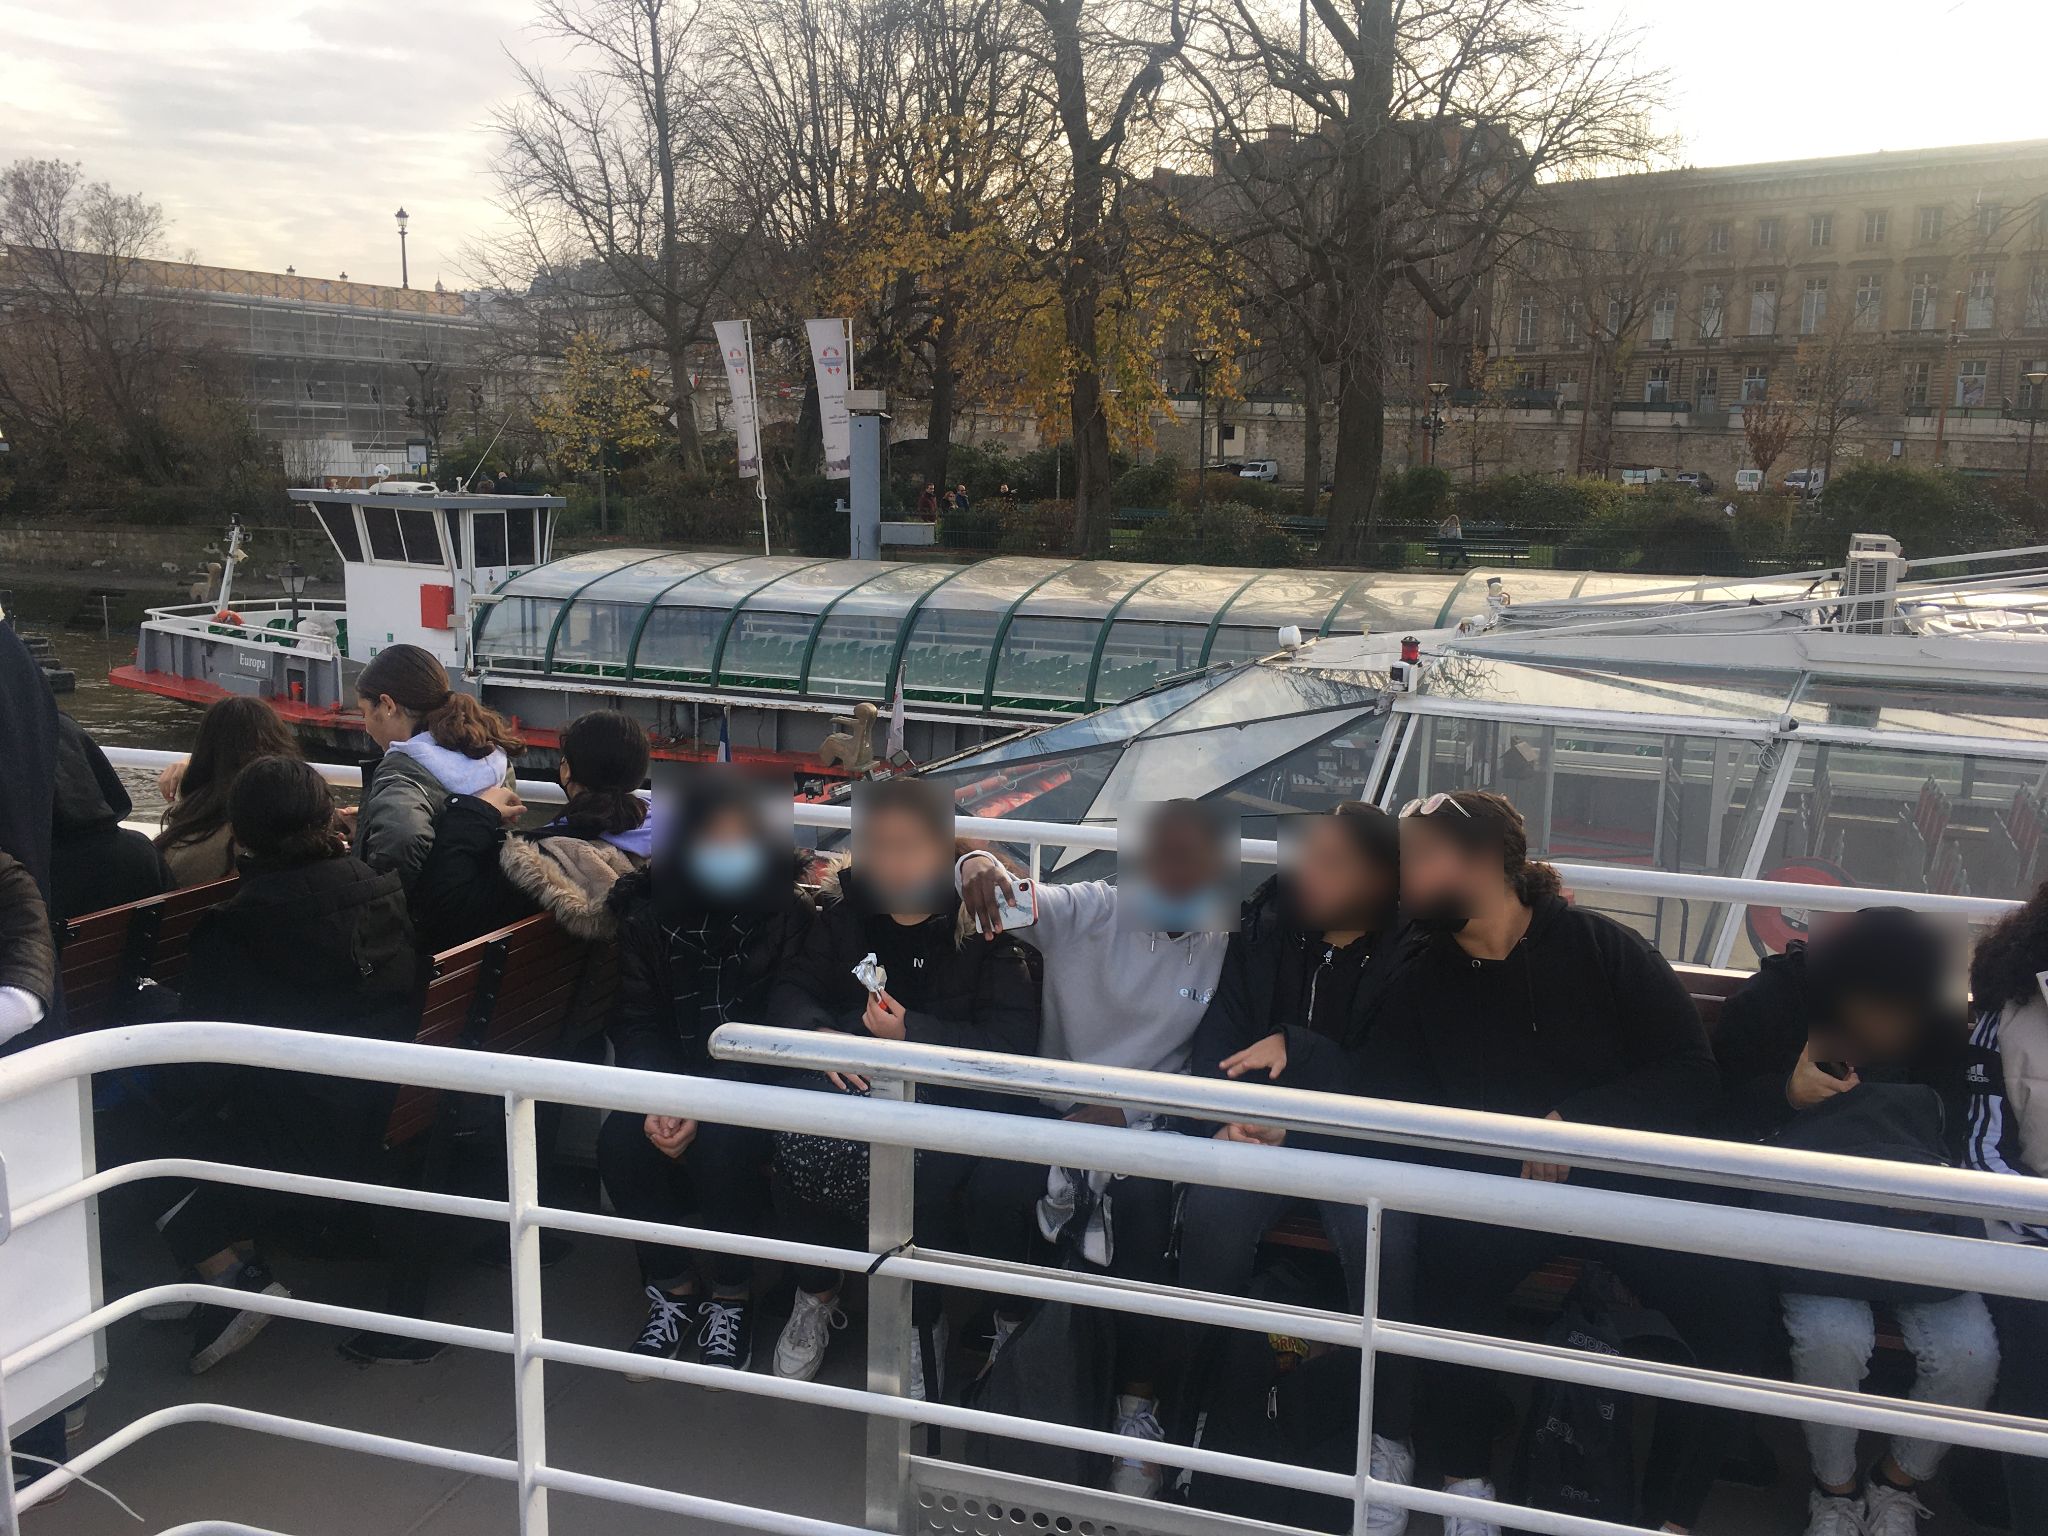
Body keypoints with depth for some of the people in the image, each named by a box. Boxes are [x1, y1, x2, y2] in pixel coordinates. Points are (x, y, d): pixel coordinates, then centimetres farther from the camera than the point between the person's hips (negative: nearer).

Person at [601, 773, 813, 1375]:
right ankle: (673, 1290, -2)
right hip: (671, 1078, 3)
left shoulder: (789, 914, -12)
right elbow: (636, 1020, -3)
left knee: (720, 1146, -31)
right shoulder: (647, 912, -2)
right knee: (619, 1142, -24)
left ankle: (732, 1297, -5)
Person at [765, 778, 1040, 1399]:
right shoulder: (847, 907, 4)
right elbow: (790, 991, 4)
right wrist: (820, 1035, -19)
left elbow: (1013, 1043, -13)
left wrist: (912, 1033, -24)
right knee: (800, 1136, -27)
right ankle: (814, 1294, -1)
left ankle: (918, 1324, -7)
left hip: (953, 1086, -3)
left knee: (920, 1166, -33)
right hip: (857, 1072, 4)